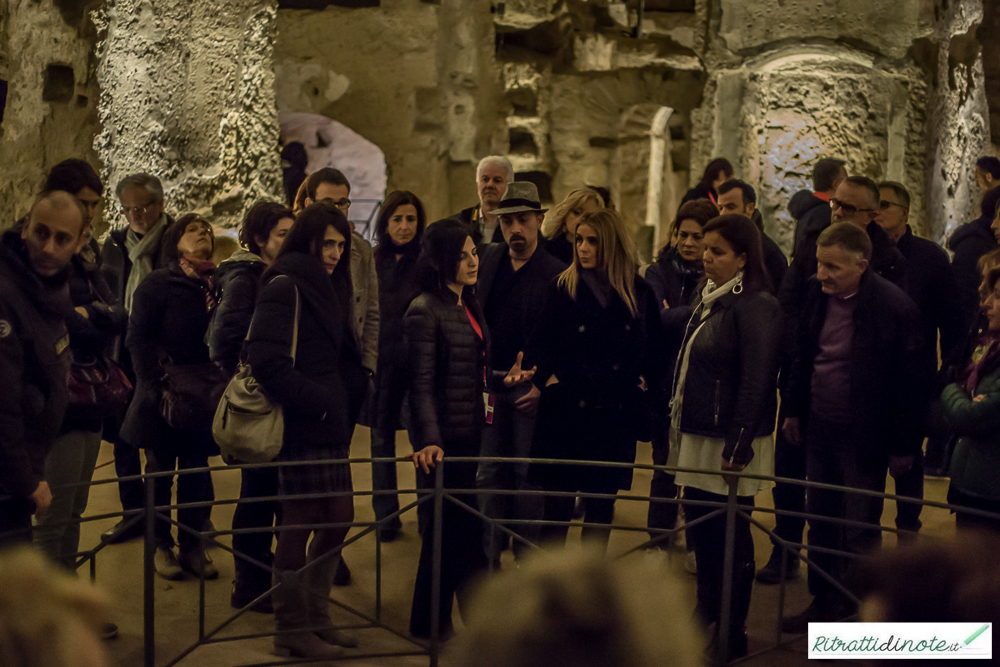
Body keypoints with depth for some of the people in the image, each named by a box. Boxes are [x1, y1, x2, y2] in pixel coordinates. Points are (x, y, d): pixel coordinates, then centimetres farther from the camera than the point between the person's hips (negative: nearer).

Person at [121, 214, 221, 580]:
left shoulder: (220, 285, 6)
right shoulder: (158, 284, -4)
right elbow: (138, 339, -9)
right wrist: (155, 385, -16)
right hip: (165, 396, -3)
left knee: (196, 469, 8)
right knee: (160, 469, 7)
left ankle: (192, 546, 16)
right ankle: (160, 546, 17)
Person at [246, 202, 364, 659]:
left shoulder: (325, 287, 17)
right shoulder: (285, 288, -12)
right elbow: (267, 360, -21)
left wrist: (350, 391, 5)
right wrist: (316, 402, -16)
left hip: (329, 424, 9)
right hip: (300, 427, -9)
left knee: (339, 517, 13)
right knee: (300, 524, -2)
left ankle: (316, 616, 27)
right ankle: (293, 631, 10)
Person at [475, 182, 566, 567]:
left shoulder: (556, 274, -6)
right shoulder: (488, 259, 8)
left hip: (530, 389, -4)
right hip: (488, 385, 4)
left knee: (528, 474, 3)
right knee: (489, 473, 8)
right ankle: (489, 555, 16)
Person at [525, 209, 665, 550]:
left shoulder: (640, 292, 4)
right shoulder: (562, 288, 0)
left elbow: (655, 347, 13)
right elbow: (538, 346, 0)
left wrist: (644, 380, 1)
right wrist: (549, 379, -14)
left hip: (617, 416, 2)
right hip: (566, 411, -2)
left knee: (603, 503, 8)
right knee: (557, 503, 0)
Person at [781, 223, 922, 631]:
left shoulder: (895, 308, -18)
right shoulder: (817, 294, 0)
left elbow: (908, 380, -12)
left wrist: (903, 446, -10)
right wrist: (794, 410, 14)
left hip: (863, 436, -6)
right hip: (819, 429, 6)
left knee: (860, 532, 4)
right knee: (821, 522, 15)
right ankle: (824, 602, 30)